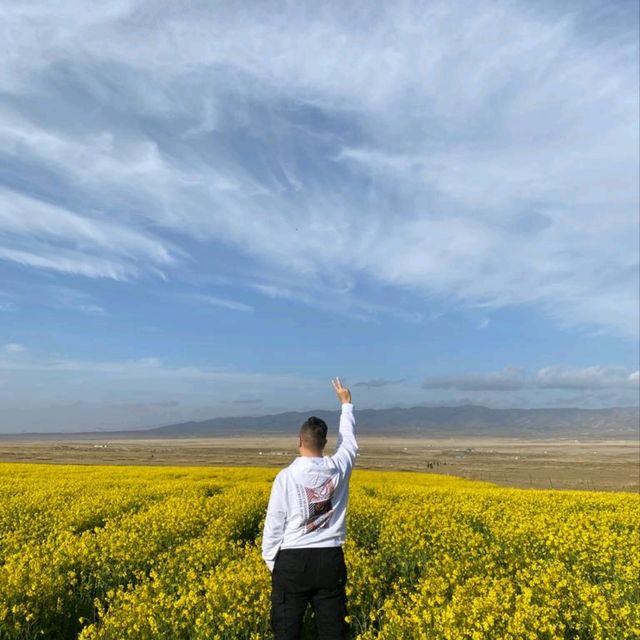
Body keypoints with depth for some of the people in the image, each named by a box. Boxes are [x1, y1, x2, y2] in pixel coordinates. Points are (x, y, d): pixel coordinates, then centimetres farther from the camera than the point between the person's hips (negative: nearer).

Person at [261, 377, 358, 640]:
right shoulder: (338, 469, -4)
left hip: (293, 561, -2)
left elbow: (274, 524, -8)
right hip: (330, 560, 3)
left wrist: (271, 562, 8)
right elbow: (349, 440, 17)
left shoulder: (286, 476, -12)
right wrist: (346, 403, 30)